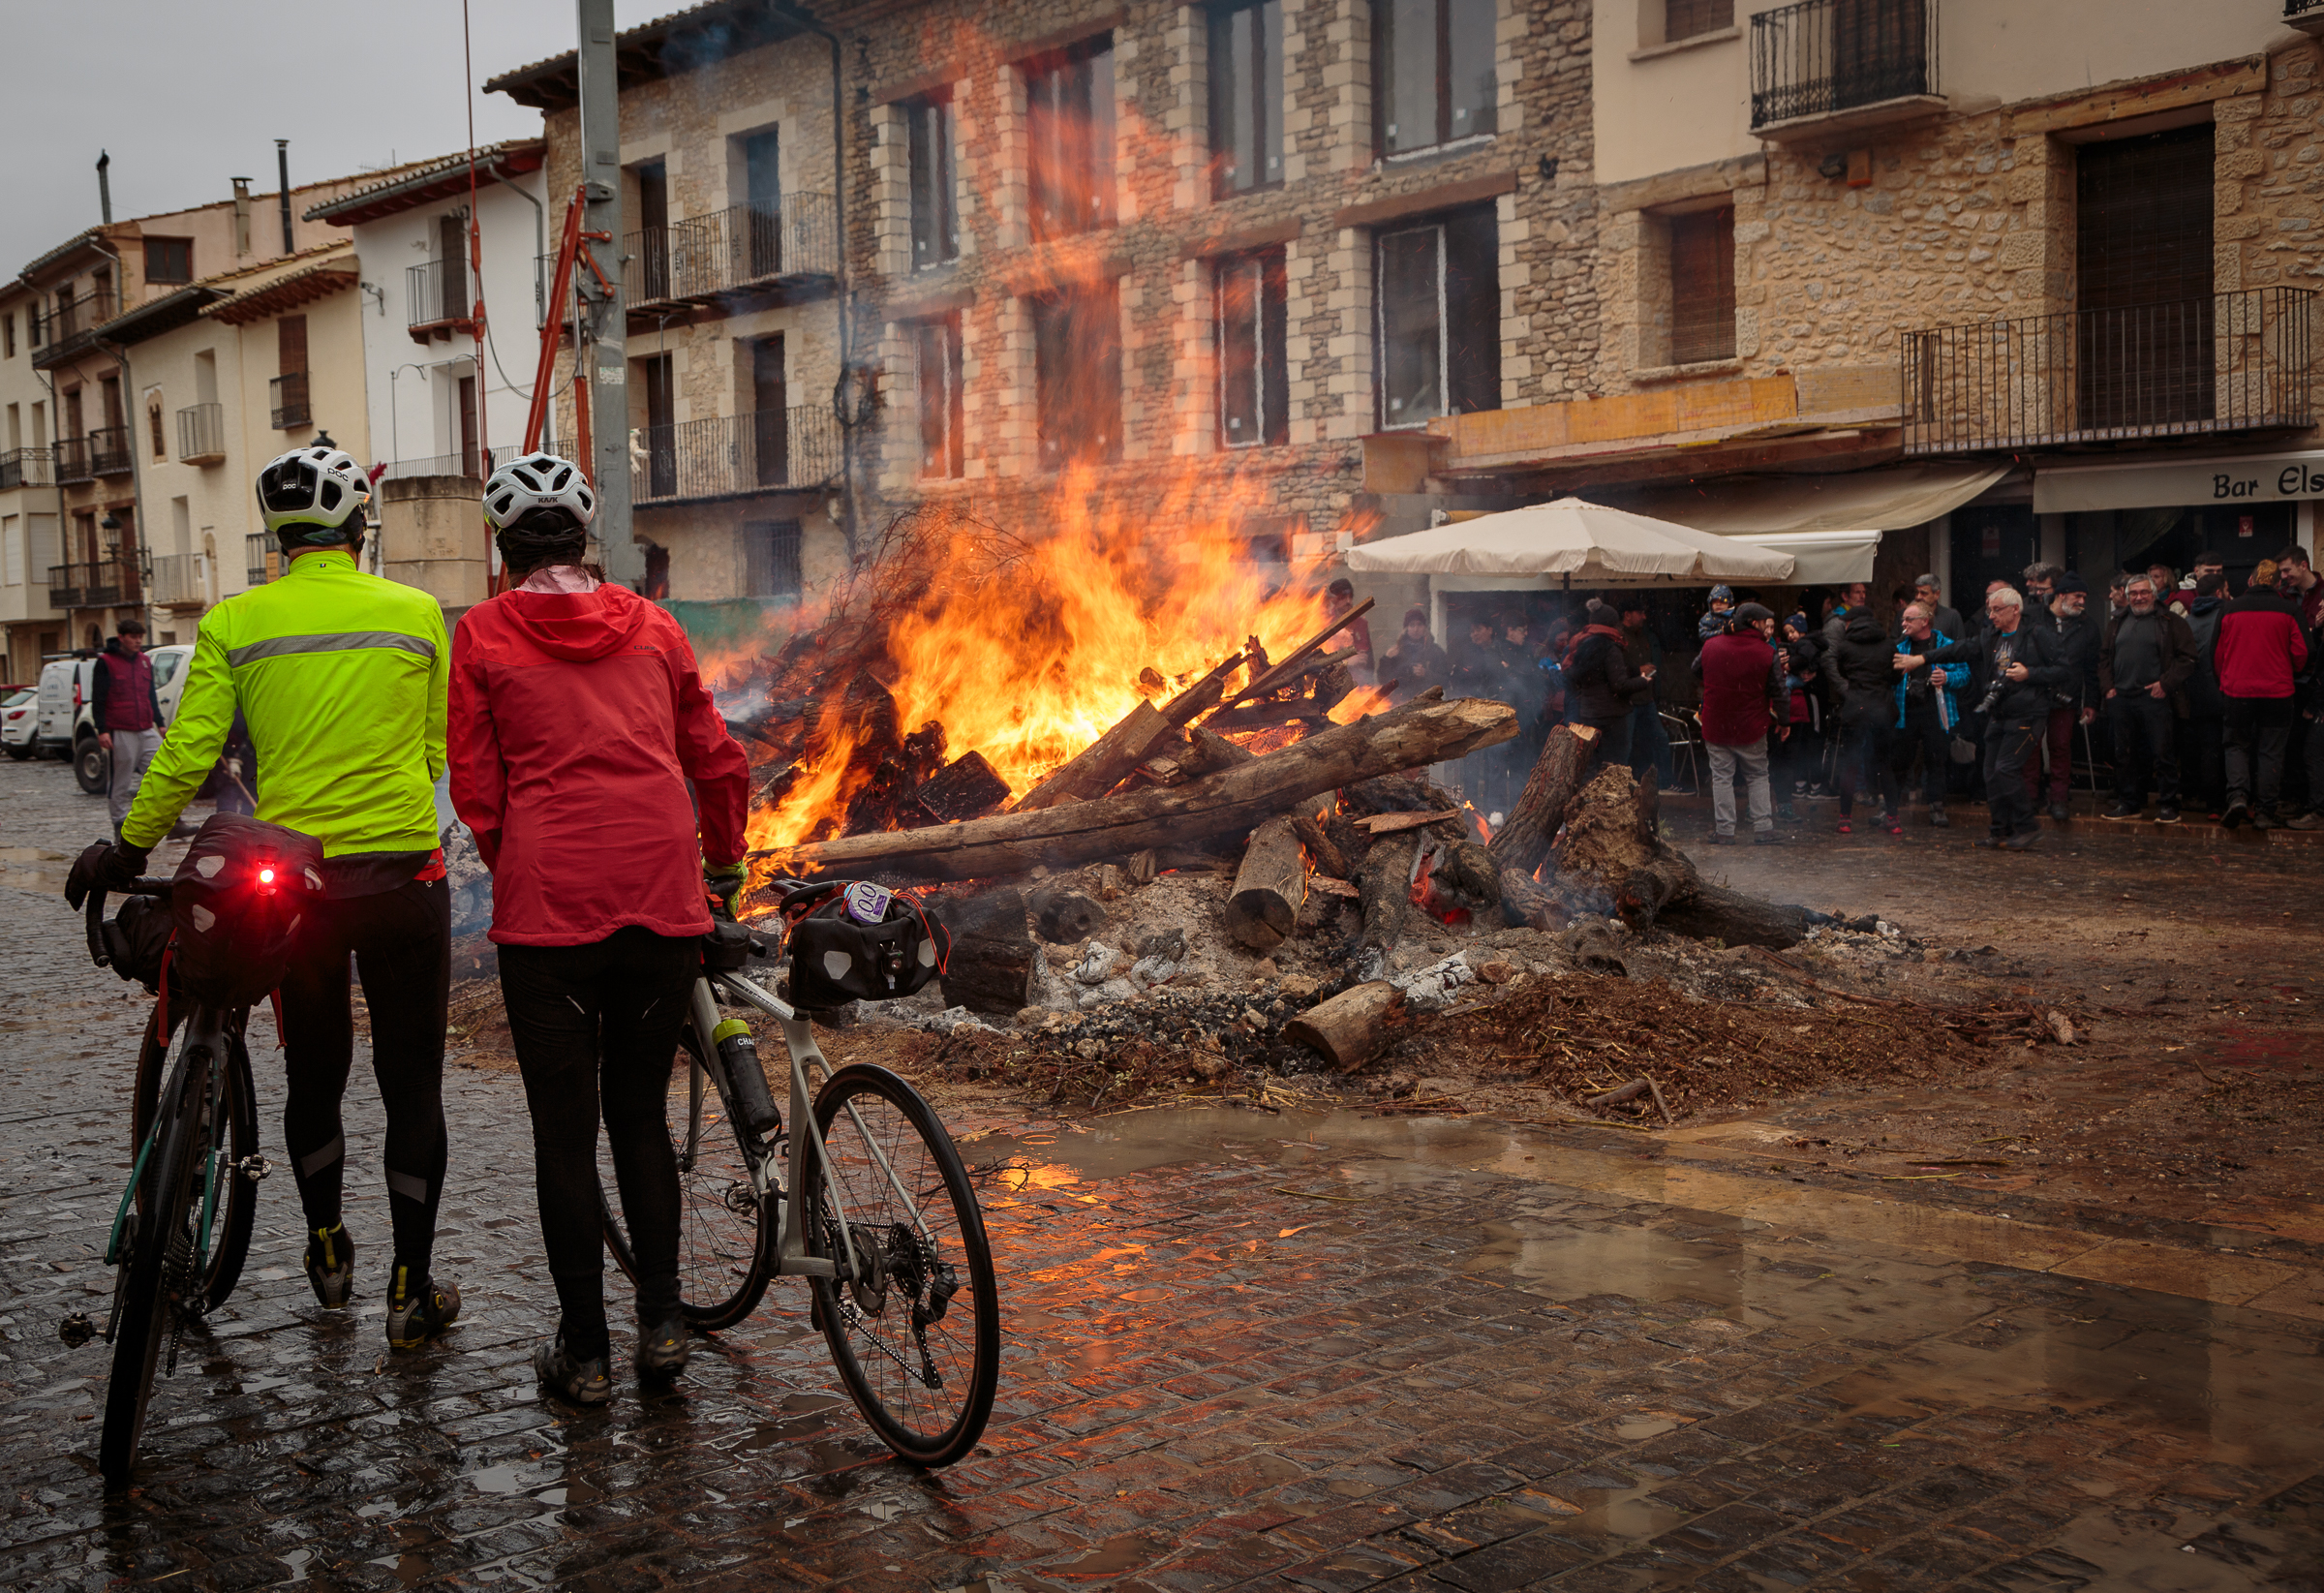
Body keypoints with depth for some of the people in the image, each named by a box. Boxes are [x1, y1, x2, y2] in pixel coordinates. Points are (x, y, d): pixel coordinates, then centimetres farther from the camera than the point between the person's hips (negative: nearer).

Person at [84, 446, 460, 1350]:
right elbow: (436, 752, 8)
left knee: (313, 1075, 20)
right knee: (412, 1087, 6)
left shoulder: (235, 624, -2)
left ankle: (327, 1251, 36)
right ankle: (411, 1292, 9)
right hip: (403, 873, -1)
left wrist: (129, 849, 9)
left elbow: (186, 755, -4)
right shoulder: (417, 614, -1)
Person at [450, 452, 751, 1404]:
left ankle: (584, 1351, 13)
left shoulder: (483, 635, 3)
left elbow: (475, 788, 2)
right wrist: (725, 864, 28)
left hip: (550, 902, -3)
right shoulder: (650, 625, 11)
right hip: (664, 897, 3)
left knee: (565, 1129, 6)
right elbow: (718, 761, 14)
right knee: (641, 1111, 17)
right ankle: (661, 1321, 14)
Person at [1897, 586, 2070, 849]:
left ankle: (2027, 826, -4)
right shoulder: (1989, 637, 15)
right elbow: (1961, 650, 10)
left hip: (2026, 715, -7)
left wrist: (2029, 674, -17)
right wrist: (1922, 658, 2)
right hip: (1997, 714, 7)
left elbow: (2064, 671, -7)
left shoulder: (2037, 637, -6)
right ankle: (2000, 830, 14)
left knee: (2006, 769, -15)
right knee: (1992, 773, 5)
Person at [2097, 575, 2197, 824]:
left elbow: (2187, 657, -4)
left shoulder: (2171, 623, 1)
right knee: (2125, 754, 10)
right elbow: (2104, 657, 17)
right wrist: (2107, 686, 4)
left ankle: (2167, 805, 4)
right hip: (2120, 698, 5)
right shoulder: (2117, 624, 17)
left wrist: (2166, 683, -12)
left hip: (2155, 698, -5)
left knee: (2163, 754, -3)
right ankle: (2128, 803, 18)